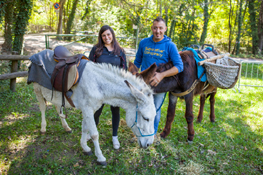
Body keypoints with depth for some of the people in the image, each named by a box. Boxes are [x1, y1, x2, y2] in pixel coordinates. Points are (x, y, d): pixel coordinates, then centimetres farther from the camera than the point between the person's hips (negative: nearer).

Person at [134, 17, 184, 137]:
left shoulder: (170, 46, -10)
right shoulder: (144, 43, 0)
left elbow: (179, 66, -18)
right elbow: (137, 62, 11)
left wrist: (162, 75, -31)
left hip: (160, 84, -2)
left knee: (155, 109, 13)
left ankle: (153, 132, 36)